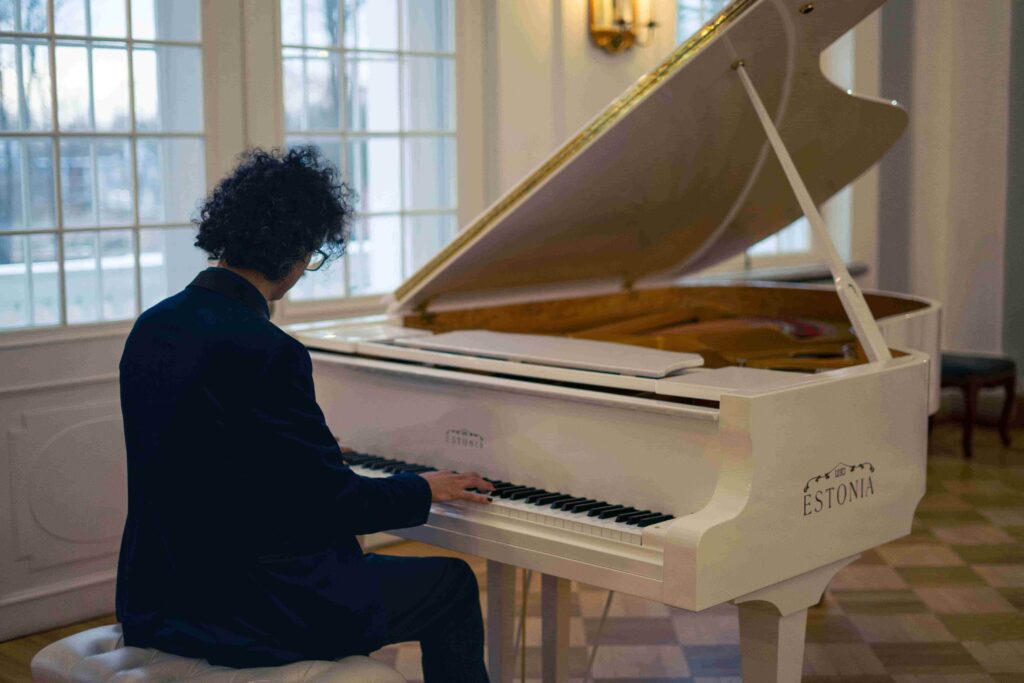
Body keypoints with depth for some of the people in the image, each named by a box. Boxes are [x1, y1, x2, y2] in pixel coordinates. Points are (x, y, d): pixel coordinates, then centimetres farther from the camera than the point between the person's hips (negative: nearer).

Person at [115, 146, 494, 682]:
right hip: (242, 612, -9)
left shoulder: (153, 327, 3)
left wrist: (321, 457, 31)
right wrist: (426, 489, 1)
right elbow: (335, 504, -18)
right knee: (454, 584, 9)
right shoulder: (265, 352, -24)